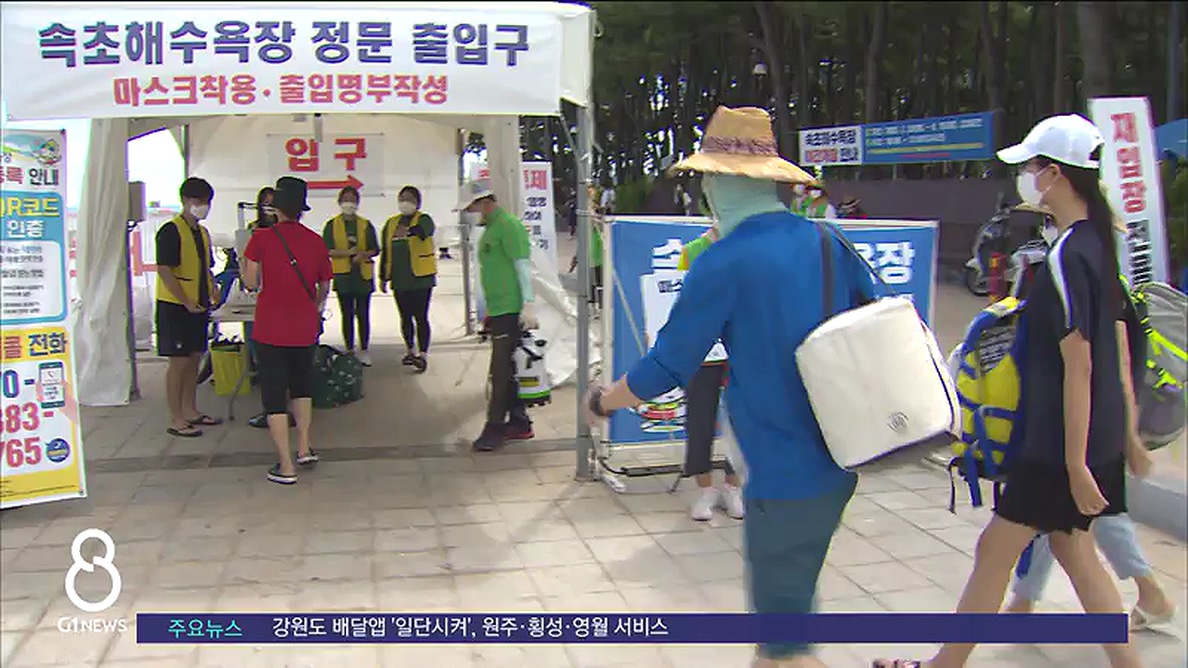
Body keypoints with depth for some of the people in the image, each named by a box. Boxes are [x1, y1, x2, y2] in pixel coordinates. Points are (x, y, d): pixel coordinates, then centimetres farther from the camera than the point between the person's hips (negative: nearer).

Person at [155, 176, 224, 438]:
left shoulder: (202, 232, 15)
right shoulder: (171, 231, -12)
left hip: (199, 306, 8)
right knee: (179, 361, -5)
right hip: (176, 307, -8)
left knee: (194, 358, 13)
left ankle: (190, 410, 24)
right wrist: (187, 302, -20)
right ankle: (176, 420, 0)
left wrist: (213, 296, 9)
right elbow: (164, 271, -18)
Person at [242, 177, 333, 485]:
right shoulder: (316, 241, 0)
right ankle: (304, 448, 25)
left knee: (274, 395, 4)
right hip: (305, 329, 3)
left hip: (271, 329, -3)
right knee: (302, 385, 25)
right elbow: (324, 288, 9)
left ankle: (286, 465, 2)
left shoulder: (262, 238, -9)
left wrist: (244, 260, 11)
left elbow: (251, 283, -8)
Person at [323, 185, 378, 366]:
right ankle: (350, 350, 13)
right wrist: (348, 252, -16)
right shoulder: (332, 225, 4)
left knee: (363, 315, 1)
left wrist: (364, 254, -15)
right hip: (343, 275, 0)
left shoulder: (366, 225, 7)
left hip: (363, 275, 0)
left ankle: (364, 351, 9)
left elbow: (375, 249, 6)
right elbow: (327, 250, -4)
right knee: (347, 315, 6)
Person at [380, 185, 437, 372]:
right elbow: (386, 252, 16)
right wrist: (383, 277, 14)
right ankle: (411, 351, 29)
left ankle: (423, 355, -1)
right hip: (399, 279, 5)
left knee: (420, 317, -5)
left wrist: (409, 230, -53)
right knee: (405, 317, 14)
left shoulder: (423, 219, -4)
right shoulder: (391, 223, 12)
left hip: (420, 278, -5)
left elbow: (425, 230, -31)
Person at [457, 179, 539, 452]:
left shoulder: (508, 225, -10)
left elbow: (523, 266, -16)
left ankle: (495, 428, -1)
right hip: (499, 311, 10)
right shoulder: (490, 229, 19)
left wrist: (529, 304, -21)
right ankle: (519, 423, 20)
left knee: (502, 370, -6)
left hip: (511, 311, -10)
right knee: (506, 370, 12)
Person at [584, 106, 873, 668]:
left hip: (786, 473, -7)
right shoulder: (829, 245, 3)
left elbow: (666, 368, -9)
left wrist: (603, 401, 8)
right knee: (781, 597, 25)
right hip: (840, 462, 8)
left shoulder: (724, 264, -15)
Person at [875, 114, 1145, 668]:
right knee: (1072, 547, 18)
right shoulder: (1099, 242, 7)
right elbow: (1119, 347, 12)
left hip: (1060, 440, -9)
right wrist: (1127, 430, 19)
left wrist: (1076, 464, -19)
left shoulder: (1066, 258, -21)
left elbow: (1078, 366, -22)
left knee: (996, 550, 4)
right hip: (1100, 434, 9)